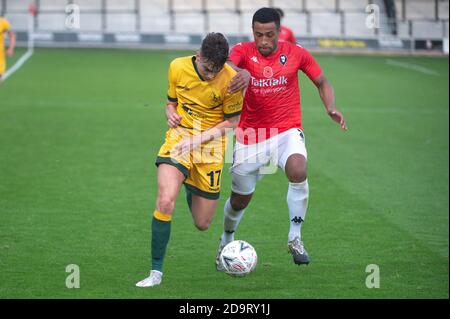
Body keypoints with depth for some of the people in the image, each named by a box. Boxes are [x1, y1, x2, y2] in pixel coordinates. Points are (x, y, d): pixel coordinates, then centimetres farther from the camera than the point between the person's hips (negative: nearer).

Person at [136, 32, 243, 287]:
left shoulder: (231, 80, -16)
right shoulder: (178, 67, -7)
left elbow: (232, 122, -6)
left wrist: (199, 139, -18)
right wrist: (170, 114, -12)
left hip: (211, 145, -1)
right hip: (179, 136, 1)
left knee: (202, 224, 8)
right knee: (165, 201, -25)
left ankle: (191, 190, 46)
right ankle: (156, 271, -14)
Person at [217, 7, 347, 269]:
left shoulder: (297, 54, -1)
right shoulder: (243, 51, -6)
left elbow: (322, 82, 13)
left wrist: (331, 108, -6)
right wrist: (241, 73, -53)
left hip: (287, 130, 0)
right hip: (251, 135, 1)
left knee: (298, 170, -32)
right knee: (240, 200, 11)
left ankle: (295, 238, -16)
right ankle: (227, 240, 43)